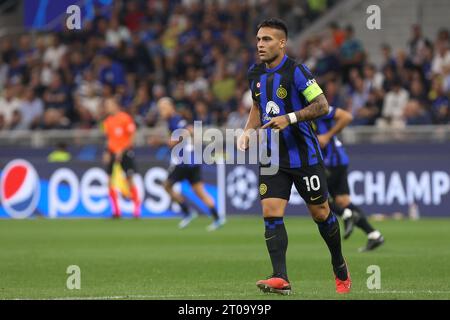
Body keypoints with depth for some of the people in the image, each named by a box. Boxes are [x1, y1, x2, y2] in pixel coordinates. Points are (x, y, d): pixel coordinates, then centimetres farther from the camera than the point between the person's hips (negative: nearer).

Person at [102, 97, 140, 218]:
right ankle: (116, 210, 4)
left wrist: (122, 151, -16)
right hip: (112, 152, 5)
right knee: (109, 182, -3)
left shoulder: (125, 118, -7)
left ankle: (137, 208, 5)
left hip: (125, 152, -5)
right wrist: (107, 152, 2)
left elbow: (131, 137, -9)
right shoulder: (107, 122, 10)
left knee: (130, 180, -7)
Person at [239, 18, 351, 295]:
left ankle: (340, 267, 30)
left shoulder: (296, 72, -13)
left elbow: (322, 106, -17)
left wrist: (290, 118, -26)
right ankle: (281, 279, -16)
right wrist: (248, 131, 6)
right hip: (272, 157, 5)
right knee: (271, 214, -11)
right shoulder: (256, 74, 7)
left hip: (304, 156, -5)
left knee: (321, 213, 7)